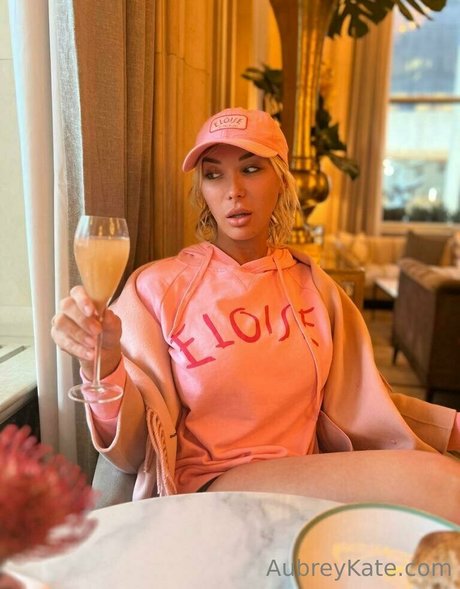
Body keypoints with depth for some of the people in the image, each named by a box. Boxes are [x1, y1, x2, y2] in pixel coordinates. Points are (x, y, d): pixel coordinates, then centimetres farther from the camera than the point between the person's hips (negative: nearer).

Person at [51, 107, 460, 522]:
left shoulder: (313, 286, 5)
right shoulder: (156, 287, -7)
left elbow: (362, 403, 9)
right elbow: (131, 450, -9)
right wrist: (104, 367, -28)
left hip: (308, 480, 5)